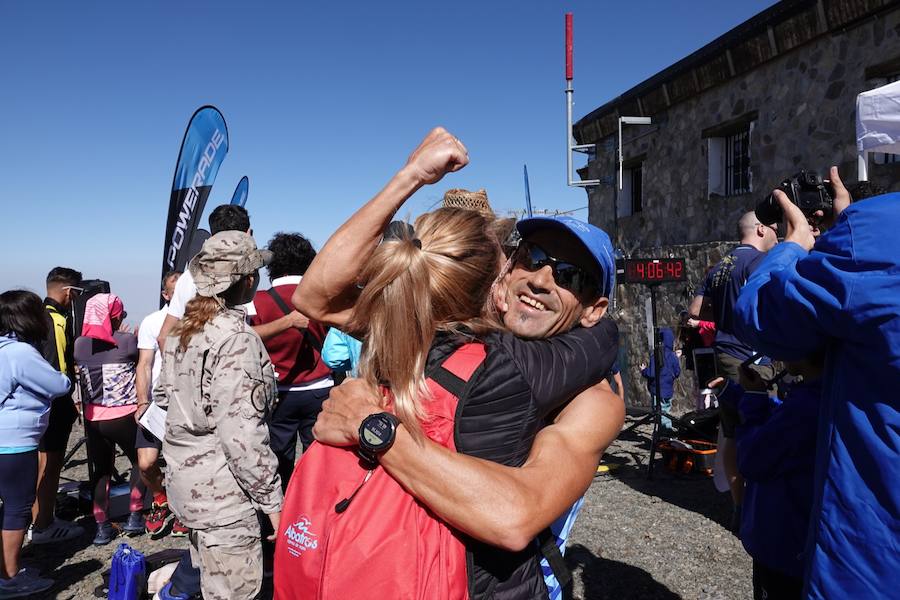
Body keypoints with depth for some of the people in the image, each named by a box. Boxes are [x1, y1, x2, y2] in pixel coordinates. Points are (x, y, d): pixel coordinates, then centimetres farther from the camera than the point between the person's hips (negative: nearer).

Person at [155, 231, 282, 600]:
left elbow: (162, 396, 14)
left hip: (187, 482, 9)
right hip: (223, 493, -9)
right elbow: (241, 433, -25)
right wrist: (272, 499, -18)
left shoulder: (183, 329, 6)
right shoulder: (237, 337, -20)